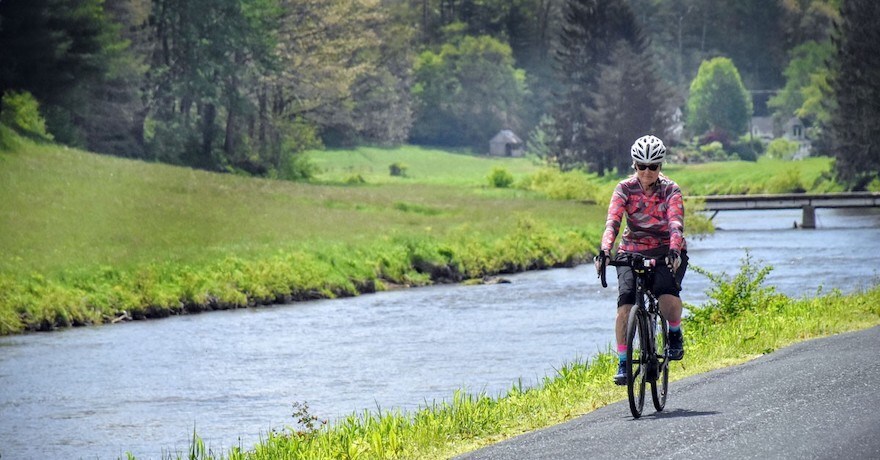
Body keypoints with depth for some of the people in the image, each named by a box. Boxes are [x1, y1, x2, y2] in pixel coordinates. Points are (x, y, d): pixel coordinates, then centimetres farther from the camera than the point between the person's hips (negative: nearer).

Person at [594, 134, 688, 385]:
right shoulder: (625, 188, -7)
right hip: (632, 251, 1)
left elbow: (676, 224, -25)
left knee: (667, 294, -31)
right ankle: (623, 362, -11)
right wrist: (605, 250, -39)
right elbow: (612, 221, -20)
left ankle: (675, 333, 1)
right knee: (625, 303, -22)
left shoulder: (670, 190, -10)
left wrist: (674, 251, -44)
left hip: (667, 252, -1)